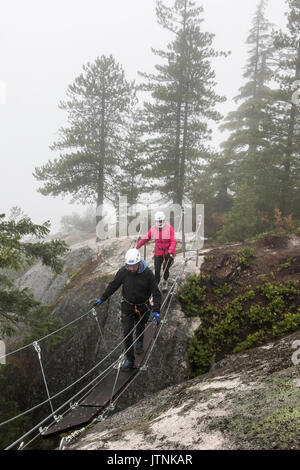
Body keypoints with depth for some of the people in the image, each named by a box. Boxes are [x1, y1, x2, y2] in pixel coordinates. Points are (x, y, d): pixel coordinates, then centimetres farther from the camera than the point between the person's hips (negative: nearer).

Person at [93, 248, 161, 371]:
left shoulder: (147, 273, -22)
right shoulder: (123, 271, -18)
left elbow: (156, 293, -16)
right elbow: (113, 286, -1)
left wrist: (156, 310, -25)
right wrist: (102, 299, 4)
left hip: (142, 306, 0)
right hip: (127, 306, 0)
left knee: (140, 327, 22)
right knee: (127, 332, -4)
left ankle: (139, 342, 55)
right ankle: (129, 360, 7)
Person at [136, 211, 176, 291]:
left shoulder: (169, 228, -14)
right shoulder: (153, 229, -4)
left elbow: (173, 241, -16)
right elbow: (146, 239, 8)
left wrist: (171, 252, -28)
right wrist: (137, 247, 11)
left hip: (168, 252, -2)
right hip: (158, 253, 2)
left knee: (165, 269, -3)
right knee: (157, 270, -3)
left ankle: (165, 281, 29)